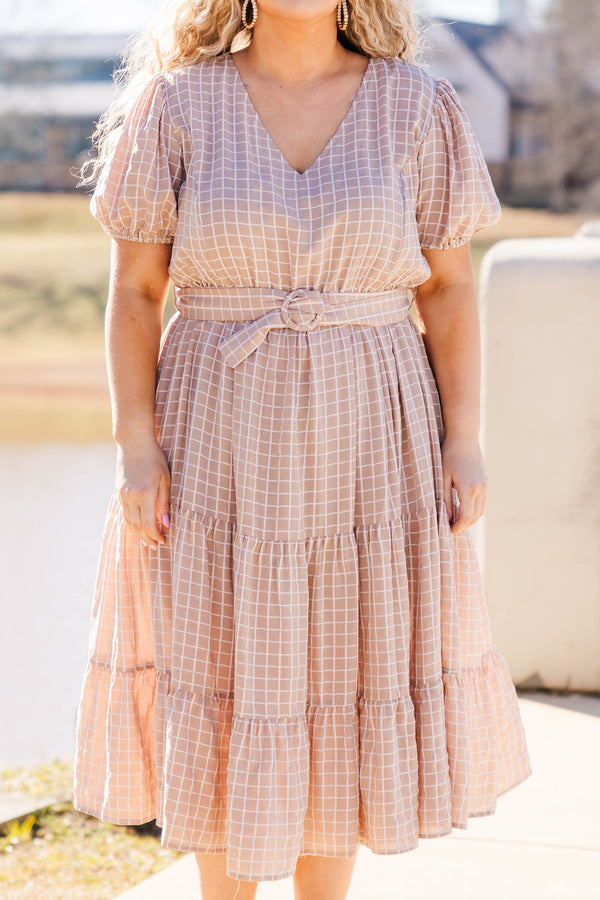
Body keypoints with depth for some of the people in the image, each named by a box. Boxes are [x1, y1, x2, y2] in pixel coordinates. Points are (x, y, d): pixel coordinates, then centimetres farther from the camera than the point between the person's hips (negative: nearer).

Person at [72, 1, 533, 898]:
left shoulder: (415, 106, -2)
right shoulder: (179, 104, -4)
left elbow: (449, 287, 1)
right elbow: (133, 292, -2)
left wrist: (463, 441, -6)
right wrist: (137, 446, -10)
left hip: (365, 444, 1)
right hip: (222, 440, -1)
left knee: (348, 671, 8)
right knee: (227, 683, 5)